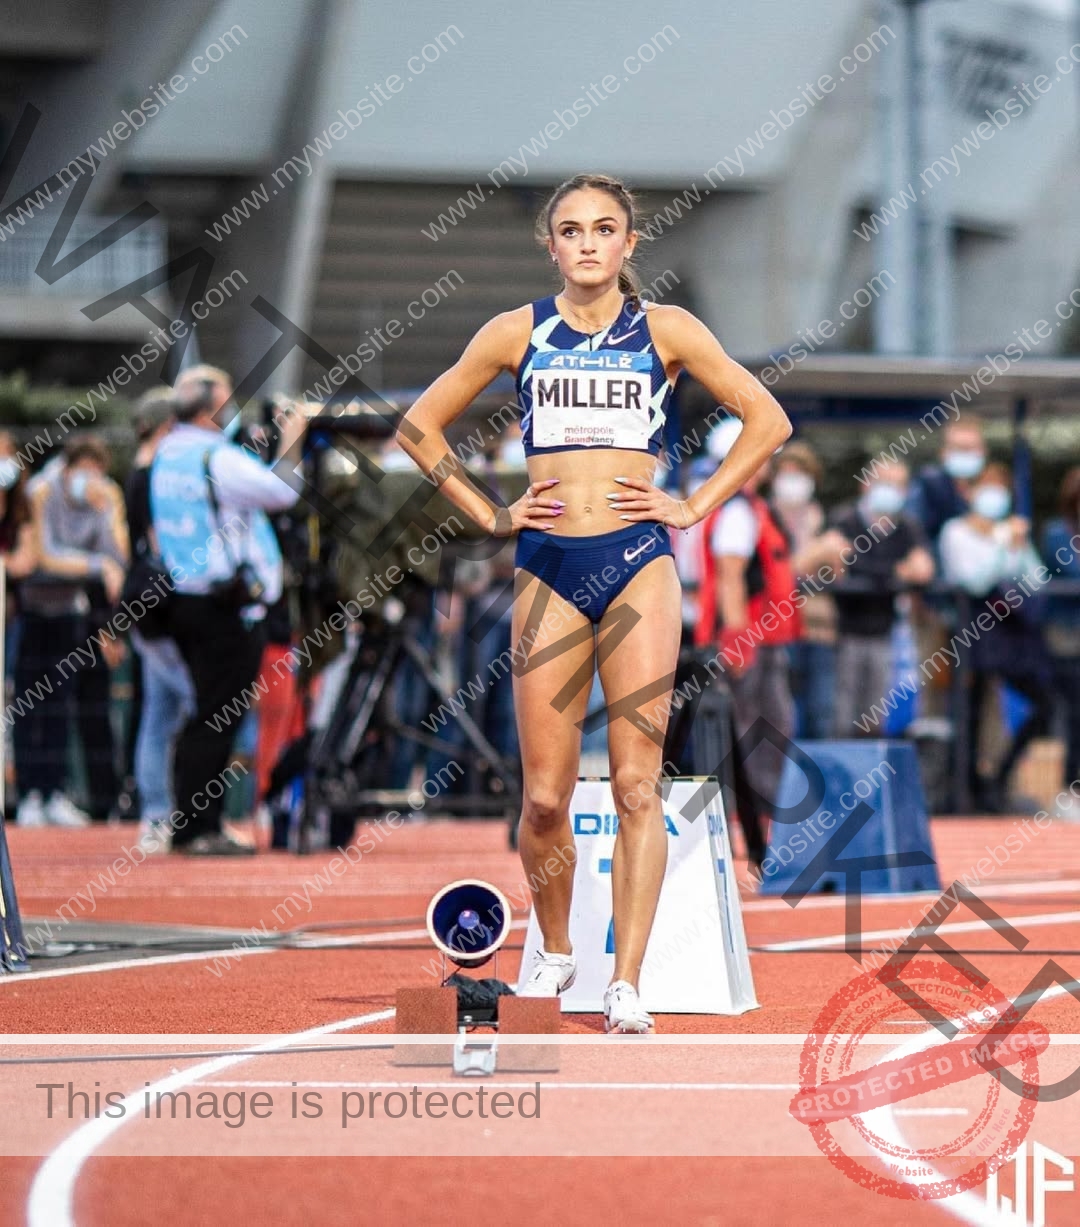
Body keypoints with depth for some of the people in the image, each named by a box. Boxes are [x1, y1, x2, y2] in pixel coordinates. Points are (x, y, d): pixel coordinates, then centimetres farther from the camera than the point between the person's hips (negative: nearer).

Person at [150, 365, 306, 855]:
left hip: (183, 599, 9)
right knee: (217, 718, -6)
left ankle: (187, 826, 16)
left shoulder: (167, 454, 13)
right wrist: (289, 445, 2)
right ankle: (200, 828, -6)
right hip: (226, 609, -9)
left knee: (208, 716, 15)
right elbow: (282, 491, -14)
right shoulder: (216, 459, -15)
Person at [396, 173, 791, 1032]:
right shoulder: (517, 333, 7)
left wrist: (694, 507, 2)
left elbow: (767, 420, 8)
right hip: (547, 567, 1)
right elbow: (420, 427, 15)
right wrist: (490, 515, 7)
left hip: (638, 564, -1)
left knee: (637, 783, -6)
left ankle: (627, 983, -7)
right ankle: (555, 953, 22)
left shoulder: (665, 331, 4)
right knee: (545, 796, 0)